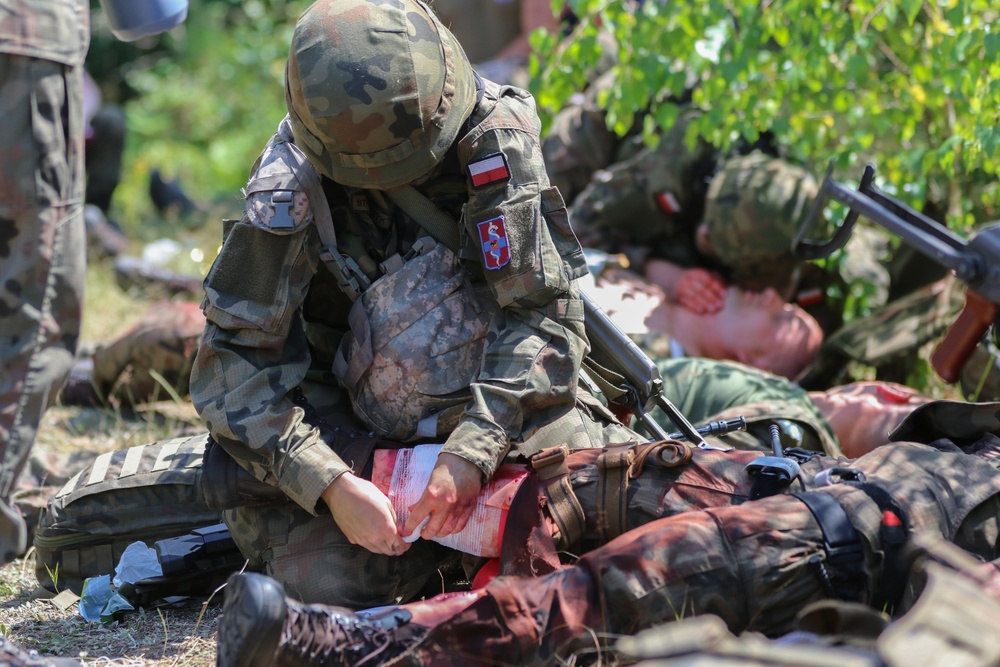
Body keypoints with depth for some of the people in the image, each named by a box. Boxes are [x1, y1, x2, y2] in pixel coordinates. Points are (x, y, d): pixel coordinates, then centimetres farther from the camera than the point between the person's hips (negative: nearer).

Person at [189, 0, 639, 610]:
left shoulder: (497, 140, -17)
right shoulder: (291, 180, -17)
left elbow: (543, 312, -18)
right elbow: (235, 360, -17)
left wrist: (472, 449, -32)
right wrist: (330, 485, -31)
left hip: (495, 405, 1)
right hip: (352, 418, 0)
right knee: (327, 578, -24)